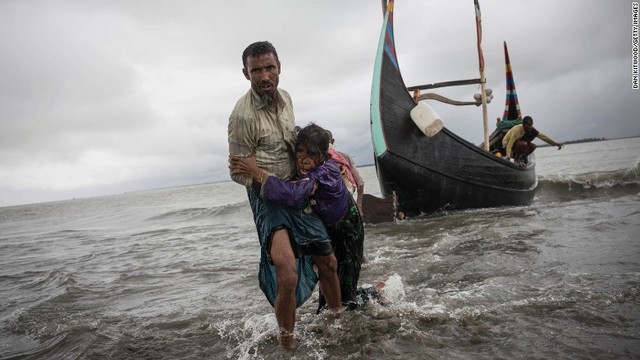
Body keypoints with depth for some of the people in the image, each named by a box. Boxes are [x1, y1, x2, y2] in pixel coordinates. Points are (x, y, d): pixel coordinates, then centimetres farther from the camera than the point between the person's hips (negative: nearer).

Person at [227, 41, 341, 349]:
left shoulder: (285, 97, 5)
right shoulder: (243, 115, -19)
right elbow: (239, 173, -14)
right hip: (266, 196, -7)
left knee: (327, 262, 15)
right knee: (288, 277, -26)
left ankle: (339, 317, 39)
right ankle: (287, 342, -3)